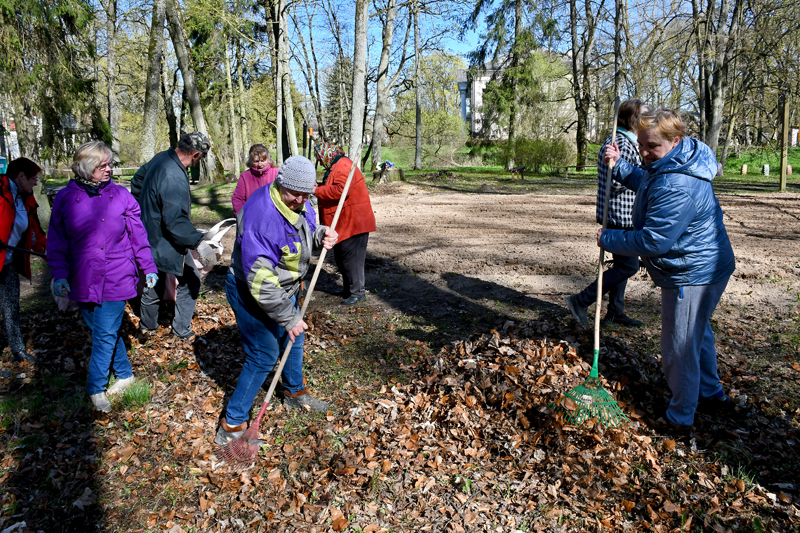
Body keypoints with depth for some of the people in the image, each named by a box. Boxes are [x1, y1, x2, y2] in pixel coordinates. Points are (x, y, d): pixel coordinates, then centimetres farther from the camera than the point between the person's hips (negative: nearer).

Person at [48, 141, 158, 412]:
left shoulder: (120, 195, -1)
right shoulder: (65, 198, 0)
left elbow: (137, 234, 4)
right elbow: (57, 241, 4)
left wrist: (148, 267, 4)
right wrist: (59, 274, -4)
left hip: (117, 278, -2)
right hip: (83, 281, 2)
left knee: (106, 334, -1)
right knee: (101, 330, 13)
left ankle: (96, 388, 14)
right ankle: (125, 374, 31)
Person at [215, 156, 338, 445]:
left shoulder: (299, 203, -7)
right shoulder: (260, 215, -35)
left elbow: (309, 229, 12)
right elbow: (260, 281, -35)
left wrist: (322, 235, -14)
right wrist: (289, 317, -28)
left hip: (283, 288, 9)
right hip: (251, 294, -9)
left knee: (294, 339, 23)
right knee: (264, 356, -4)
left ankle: (296, 393, 49)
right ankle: (231, 426, 11)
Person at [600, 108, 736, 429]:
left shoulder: (677, 187, -32)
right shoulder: (666, 165, 3)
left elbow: (652, 242, -30)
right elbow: (645, 183, 25)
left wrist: (608, 240, -17)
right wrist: (619, 166, 10)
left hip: (691, 274, -11)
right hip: (701, 267, 11)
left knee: (680, 348, 3)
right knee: (698, 333, 27)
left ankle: (680, 418, 21)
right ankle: (711, 393, 47)